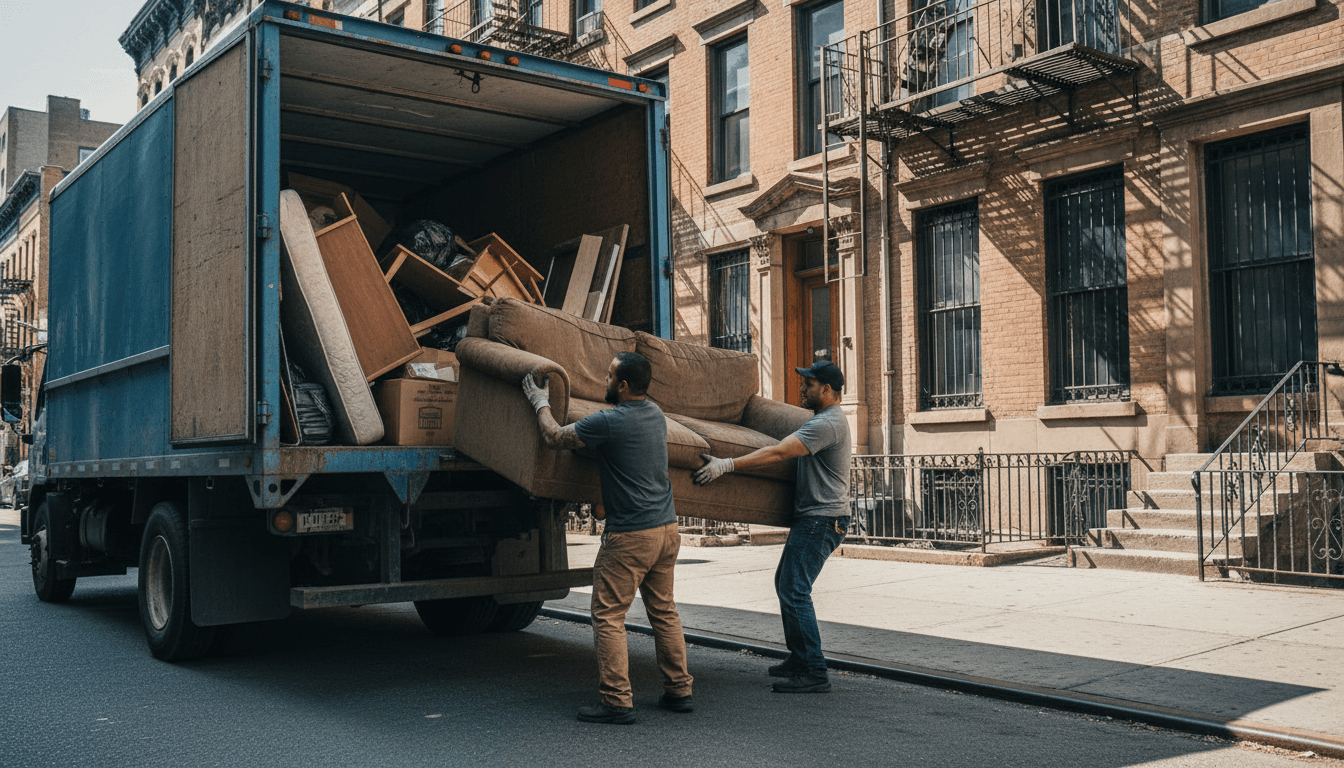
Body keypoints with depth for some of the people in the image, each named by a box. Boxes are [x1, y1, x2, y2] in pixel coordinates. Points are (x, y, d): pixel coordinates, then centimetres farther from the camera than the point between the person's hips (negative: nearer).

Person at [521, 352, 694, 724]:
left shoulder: (609, 422, -16)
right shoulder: (655, 413, 9)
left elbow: (554, 437, -3)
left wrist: (541, 403, 14)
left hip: (630, 536, -8)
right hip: (667, 528, 8)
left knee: (608, 616, 0)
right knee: (664, 611, 16)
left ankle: (617, 701, -1)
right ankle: (679, 690, 22)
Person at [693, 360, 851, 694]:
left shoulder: (827, 423, -18)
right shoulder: (826, 419, 18)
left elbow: (778, 452, -26)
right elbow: (785, 452, 27)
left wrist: (726, 465, -29)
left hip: (821, 519, -11)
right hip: (811, 518, 11)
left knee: (795, 590, -13)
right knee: (785, 583, 17)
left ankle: (815, 673, -10)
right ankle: (798, 658, 25)